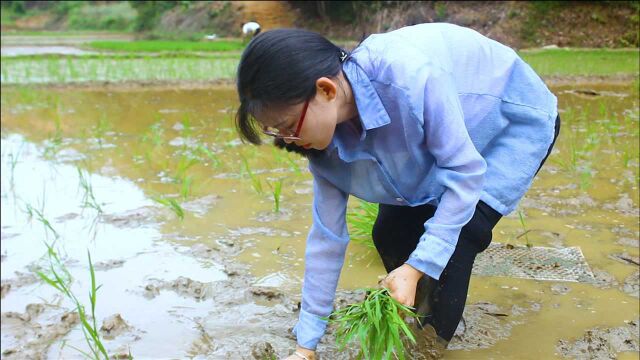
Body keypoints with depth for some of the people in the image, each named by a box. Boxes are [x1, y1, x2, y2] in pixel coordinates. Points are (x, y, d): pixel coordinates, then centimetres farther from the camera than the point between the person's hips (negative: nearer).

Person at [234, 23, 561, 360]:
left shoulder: (409, 75, -42)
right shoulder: (329, 140, -18)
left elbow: (466, 170, -31)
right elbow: (327, 235, -9)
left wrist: (416, 268, -33)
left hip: (517, 120, -6)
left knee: (451, 241, -20)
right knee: (390, 234, -1)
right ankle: (414, 329, 26)